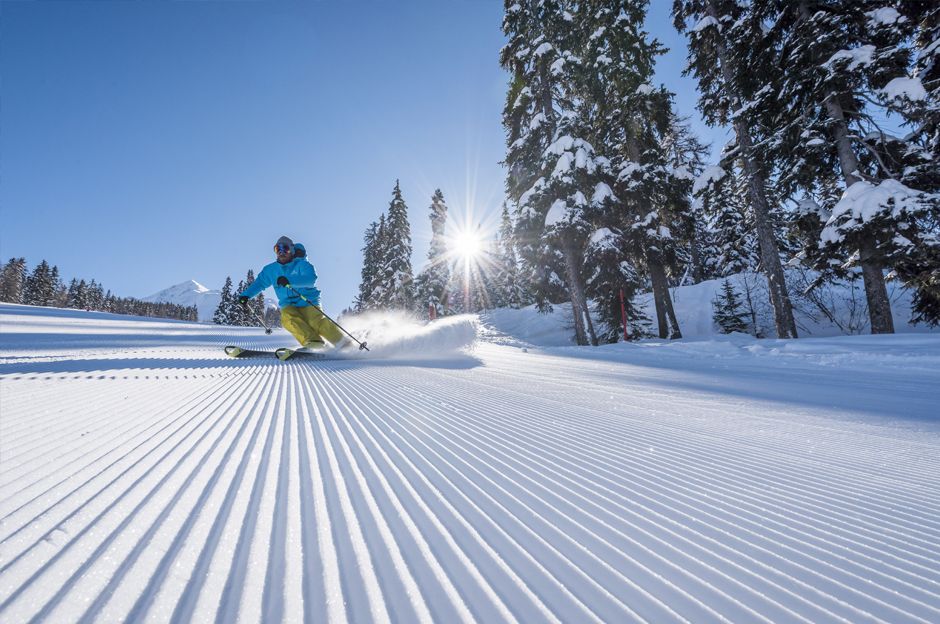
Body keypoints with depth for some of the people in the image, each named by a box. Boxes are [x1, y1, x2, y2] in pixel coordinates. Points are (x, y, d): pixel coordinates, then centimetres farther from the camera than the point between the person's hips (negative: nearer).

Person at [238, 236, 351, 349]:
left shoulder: (302, 264, -5)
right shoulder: (271, 269, 13)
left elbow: (311, 279, -24)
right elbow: (259, 282, 26)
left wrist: (289, 281, -36)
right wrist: (245, 294, 13)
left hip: (308, 302, -4)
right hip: (288, 305, 5)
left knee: (316, 321, -28)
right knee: (288, 318, -29)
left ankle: (343, 343, -21)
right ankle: (312, 342, -37)